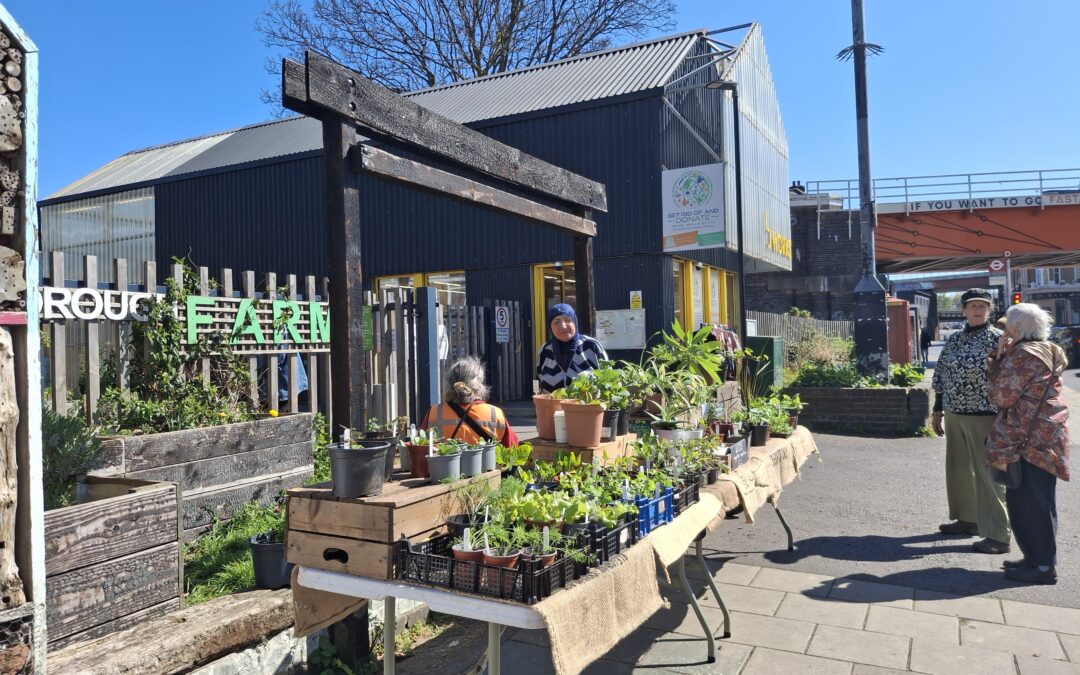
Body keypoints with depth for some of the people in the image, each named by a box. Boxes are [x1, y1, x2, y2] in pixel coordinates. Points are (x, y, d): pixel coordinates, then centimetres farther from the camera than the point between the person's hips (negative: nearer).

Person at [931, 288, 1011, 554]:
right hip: (954, 415, 6)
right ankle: (967, 518, 31)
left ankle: (998, 535, 2)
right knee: (958, 470, 15)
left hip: (984, 416, -6)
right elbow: (941, 378, 14)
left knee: (987, 474, -4)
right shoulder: (953, 340, 9)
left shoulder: (998, 339, -7)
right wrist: (938, 412, 13)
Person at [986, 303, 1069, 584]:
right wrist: (1002, 357, 6)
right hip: (1043, 434, 10)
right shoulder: (1047, 351, 15)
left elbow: (1002, 396, -15)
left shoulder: (1022, 354, -16)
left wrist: (999, 358, -5)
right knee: (1031, 499, 16)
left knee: (1031, 501, -3)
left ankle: (1043, 566, 3)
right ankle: (1036, 557, 24)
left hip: (1029, 438, -10)